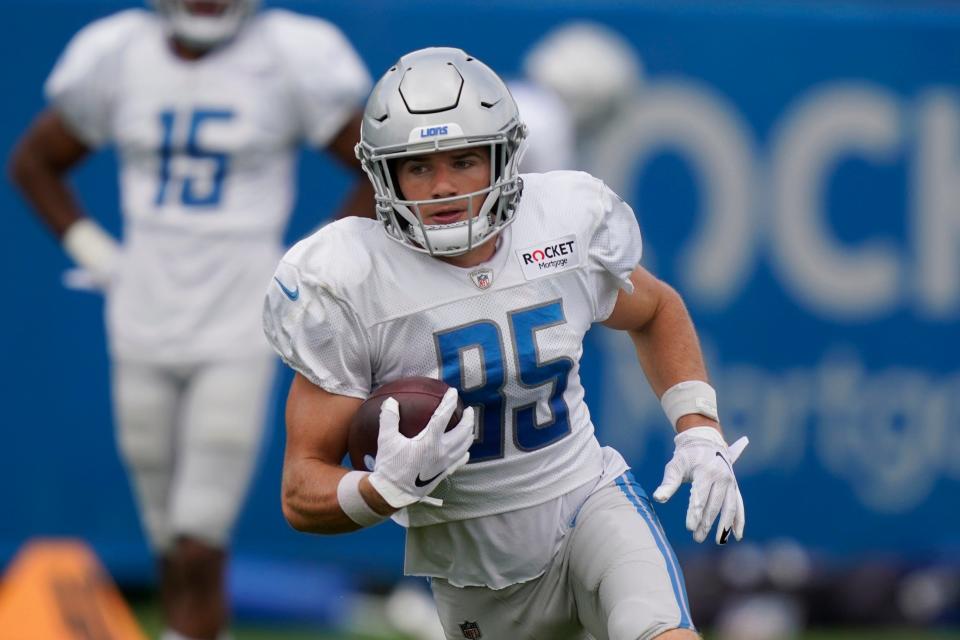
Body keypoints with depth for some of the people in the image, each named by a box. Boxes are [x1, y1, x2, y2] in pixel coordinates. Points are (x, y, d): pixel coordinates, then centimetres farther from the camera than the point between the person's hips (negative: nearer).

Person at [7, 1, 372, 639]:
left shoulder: (292, 59, -9)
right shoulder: (116, 56, 1)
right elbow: (34, 161, 17)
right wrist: (95, 253, 6)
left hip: (238, 329, -4)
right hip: (144, 323, 4)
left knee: (199, 554, -11)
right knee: (174, 554, 10)